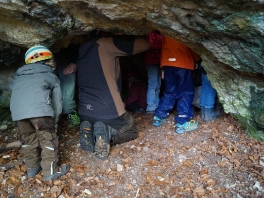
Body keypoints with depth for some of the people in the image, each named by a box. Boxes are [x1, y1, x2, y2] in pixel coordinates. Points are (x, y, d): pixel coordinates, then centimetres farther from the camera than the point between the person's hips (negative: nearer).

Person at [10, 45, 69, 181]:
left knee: (28, 139, 20)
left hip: (17, 111, 5)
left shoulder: (19, 77, 36)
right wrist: (54, 121, 31)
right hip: (39, 108, -4)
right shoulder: (51, 76, 24)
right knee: (48, 139, 9)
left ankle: (32, 168, 33)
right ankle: (51, 171, 16)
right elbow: (57, 102, 22)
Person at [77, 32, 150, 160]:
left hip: (85, 113, 7)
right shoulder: (105, 43, -12)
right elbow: (144, 44, -10)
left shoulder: (83, 49, 10)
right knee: (131, 132, 22)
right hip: (109, 113, -6)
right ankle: (107, 133, -9)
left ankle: (89, 131, 0)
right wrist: (128, 39, 13)